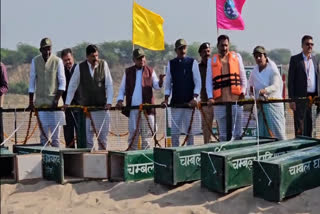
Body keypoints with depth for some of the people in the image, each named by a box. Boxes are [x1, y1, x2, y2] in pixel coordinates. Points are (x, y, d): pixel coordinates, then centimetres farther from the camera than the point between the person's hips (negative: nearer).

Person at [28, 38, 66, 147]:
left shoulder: (58, 61, -2)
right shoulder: (35, 61, 3)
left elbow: (62, 82, -2)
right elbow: (32, 82, 6)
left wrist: (57, 99, -11)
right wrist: (31, 102, 3)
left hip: (53, 100, -2)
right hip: (40, 101, 2)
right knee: (43, 129, 3)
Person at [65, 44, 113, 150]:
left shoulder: (103, 64, 0)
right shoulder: (80, 67, -2)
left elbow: (109, 85, -1)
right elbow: (72, 86, 6)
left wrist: (109, 102, -9)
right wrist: (67, 102, 5)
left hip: (102, 106, 1)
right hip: (86, 107, -1)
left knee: (103, 135, 5)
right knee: (88, 134, -1)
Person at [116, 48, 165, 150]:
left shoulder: (150, 71, 8)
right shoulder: (128, 72, 10)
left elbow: (157, 86, 3)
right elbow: (122, 88, 12)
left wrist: (160, 80, -18)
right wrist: (120, 100, -3)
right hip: (133, 107, 1)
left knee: (146, 134, 2)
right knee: (133, 132, 6)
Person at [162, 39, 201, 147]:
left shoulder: (192, 62, 2)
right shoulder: (171, 64, 8)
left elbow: (198, 82, -2)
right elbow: (167, 83, 11)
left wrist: (194, 98, -12)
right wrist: (166, 99, 2)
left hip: (189, 102, -2)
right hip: (175, 102, 2)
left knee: (189, 130, 3)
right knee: (174, 131, 2)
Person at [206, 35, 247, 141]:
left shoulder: (236, 57, 13)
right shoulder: (212, 61, 11)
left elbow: (243, 76, 15)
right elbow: (208, 81, 6)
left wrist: (243, 90, 3)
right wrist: (210, 97, -6)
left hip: (236, 99, 0)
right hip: (219, 100, 0)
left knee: (237, 132, 1)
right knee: (223, 133, 3)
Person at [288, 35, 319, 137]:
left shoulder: (314, 59, 13)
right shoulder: (295, 59, -2)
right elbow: (290, 80, -5)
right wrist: (291, 99, -11)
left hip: (313, 97, 5)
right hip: (300, 97, -5)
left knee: (309, 125, 9)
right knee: (299, 126, -2)